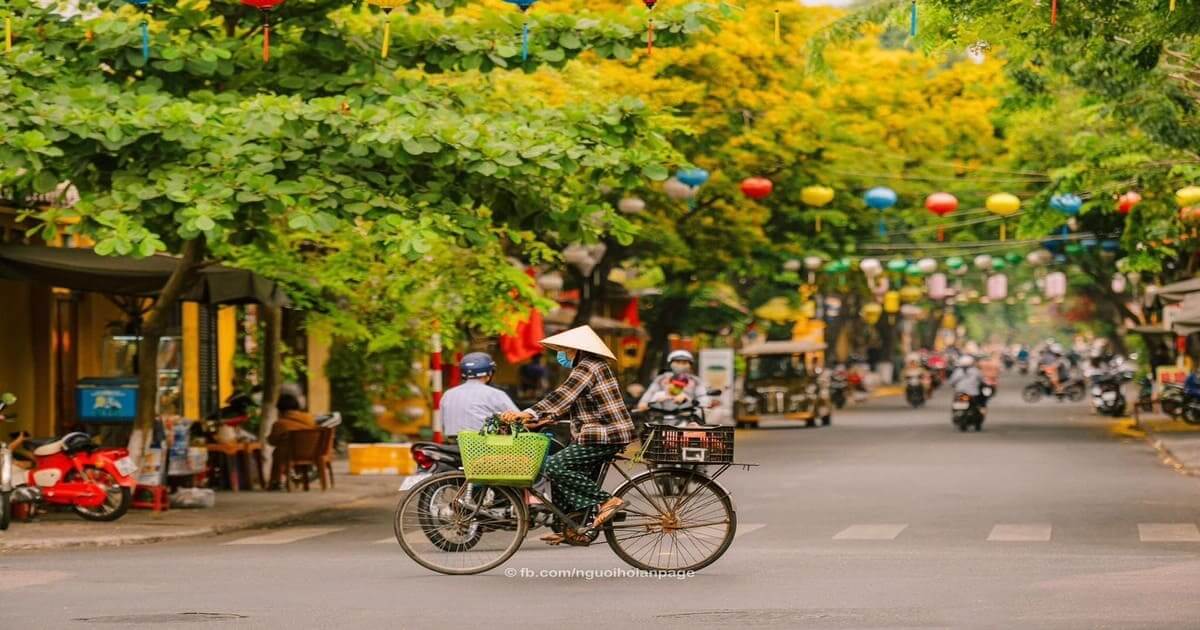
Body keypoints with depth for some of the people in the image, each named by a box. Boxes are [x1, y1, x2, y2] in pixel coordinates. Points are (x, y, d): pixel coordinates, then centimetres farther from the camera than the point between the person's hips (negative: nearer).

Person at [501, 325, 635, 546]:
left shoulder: (588, 367, -13)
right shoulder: (589, 366, 20)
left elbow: (562, 396, -24)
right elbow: (568, 403, 20)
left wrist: (529, 414, -29)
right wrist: (540, 420, 10)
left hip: (604, 436, -11)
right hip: (606, 435, 11)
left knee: (554, 467, -15)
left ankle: (605, 501, -14)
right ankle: (573, 530, 10)